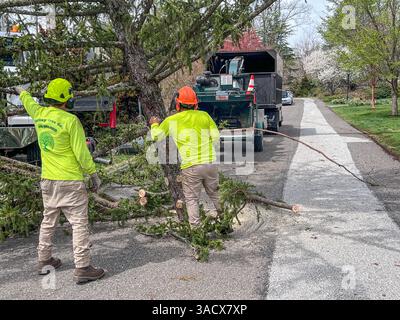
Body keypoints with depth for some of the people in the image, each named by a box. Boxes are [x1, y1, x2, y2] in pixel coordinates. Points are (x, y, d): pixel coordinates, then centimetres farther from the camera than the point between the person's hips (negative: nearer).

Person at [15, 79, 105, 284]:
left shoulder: (39, 114, 4)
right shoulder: (70, 120, -16)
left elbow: (29, 102, 28)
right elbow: (82, 153, -15)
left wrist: (21, 92, 50)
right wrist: (94, 175, -4)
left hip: (47, 180, 7)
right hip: (70, 182, -7)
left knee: (49, 221, 19)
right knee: (79, 224, -3)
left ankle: (44, 261, 30)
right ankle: (82, 268, -2)